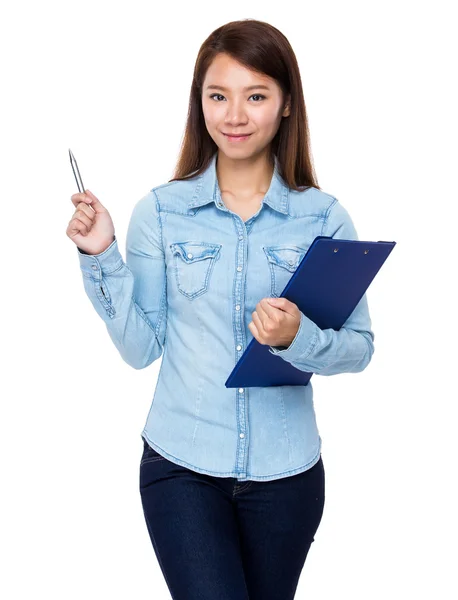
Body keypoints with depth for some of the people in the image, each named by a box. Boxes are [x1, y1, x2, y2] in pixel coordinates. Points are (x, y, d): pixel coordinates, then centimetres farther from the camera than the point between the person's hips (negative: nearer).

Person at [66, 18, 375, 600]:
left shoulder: (324, 217, -5)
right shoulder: (160, 211, -4)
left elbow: (360, 348, -3)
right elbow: (141, 348, -4)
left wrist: (299, 338, -22)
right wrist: (103, 258, -14)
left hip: (285, 470, 1)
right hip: (181, 465, -1)